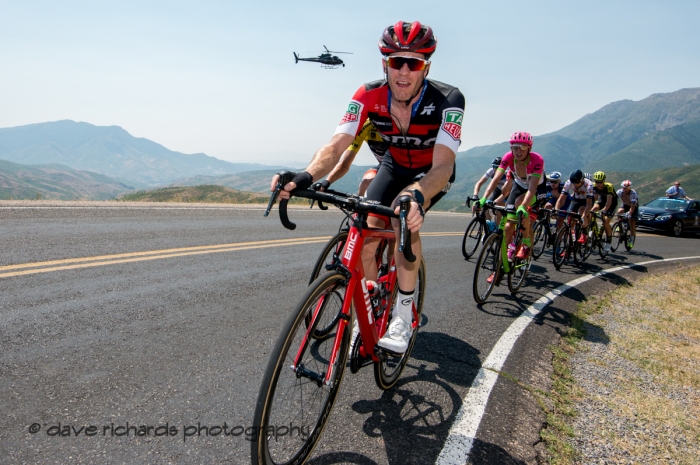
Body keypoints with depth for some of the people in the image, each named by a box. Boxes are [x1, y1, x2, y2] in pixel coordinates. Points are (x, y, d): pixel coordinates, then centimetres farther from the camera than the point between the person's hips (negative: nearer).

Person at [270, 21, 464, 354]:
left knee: (405, 218, -31)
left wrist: (417, 195, -66)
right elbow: (336, 146, -34)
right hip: (395, 164, 3)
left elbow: (442, 166, -45)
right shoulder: (369, 97, -25)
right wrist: (305, 176, -55)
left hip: (433, 170, -3)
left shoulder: (447, 100, -33)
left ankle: (403, 314, -17)